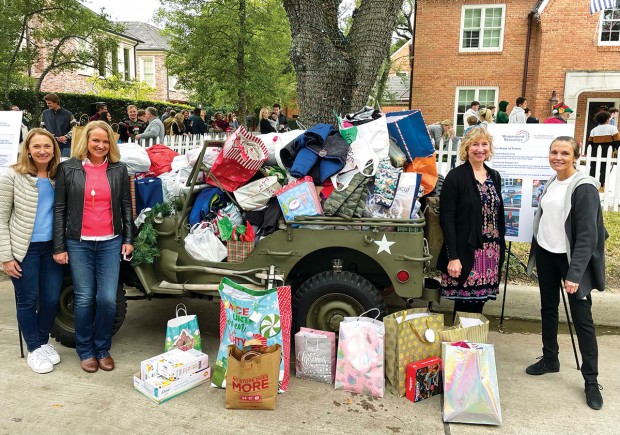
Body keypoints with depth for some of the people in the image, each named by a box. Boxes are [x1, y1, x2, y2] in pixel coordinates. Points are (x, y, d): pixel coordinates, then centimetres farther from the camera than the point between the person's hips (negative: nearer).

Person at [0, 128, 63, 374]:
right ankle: (34, 349, 24)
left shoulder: (58, 176, 2)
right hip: (24, 250, -3)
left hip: (52, 247, 4)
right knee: (28, 300, 7)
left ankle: (44, 342, 32)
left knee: (52, 298, 10)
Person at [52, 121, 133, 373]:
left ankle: (103, 349, 20)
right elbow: (59, 208, 1)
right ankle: (85, 351, 23)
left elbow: (126, 206, 9)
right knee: (84, 299, 4)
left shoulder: (119, 169, 5)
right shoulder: (68, 169, 0)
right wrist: (59, 247, -2)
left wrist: (128, 239, 4)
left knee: (108, 299, -1)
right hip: (78, 243, -1)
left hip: (111, 243, 1)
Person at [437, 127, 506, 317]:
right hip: (465, 251, -5)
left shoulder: (495, 176, 12)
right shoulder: (455, 176, -7)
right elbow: (446, 218, -12)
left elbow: (499, 214, 17)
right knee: (464, 304, 0)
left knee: (479, 302, 10)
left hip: (491, 253, 6)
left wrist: (501, 248, 13)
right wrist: (453, 257, -18)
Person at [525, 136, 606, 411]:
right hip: (546, 255, 7)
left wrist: (575, 273, -25)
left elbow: (587, 235, -20)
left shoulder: (584, 188, -15)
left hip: (571, 257, -7)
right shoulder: (551, 183, 6)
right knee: (548, 308, 17)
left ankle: (591, 380, 11)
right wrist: (535, 254, 14)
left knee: (582, 318, -1)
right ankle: (550, 359, 33)